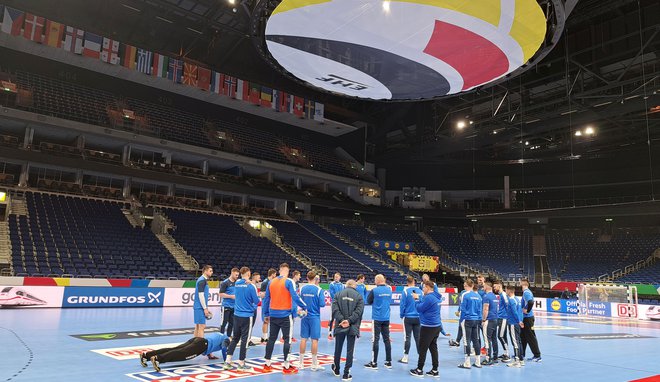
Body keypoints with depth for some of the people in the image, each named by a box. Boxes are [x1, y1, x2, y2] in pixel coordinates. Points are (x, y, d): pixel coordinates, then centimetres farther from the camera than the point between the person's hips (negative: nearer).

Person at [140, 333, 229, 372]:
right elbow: (224, 348, -1)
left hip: (196, 340, 7)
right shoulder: (226, 339, 18)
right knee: (181, 354, -26)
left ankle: (146, 355, -21)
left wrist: (210, 355, 54)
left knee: (173, 349, -8)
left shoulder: (217, 335, 41)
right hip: (202, 344, -7)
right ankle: (157, 358, -49)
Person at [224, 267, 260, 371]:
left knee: (235, 338, 16)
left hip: (236, 315, 6)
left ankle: (227, 362, 13)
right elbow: (256, 301, -10)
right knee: (245, 339, 5)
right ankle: (241, 364, 12)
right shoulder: (250, 286, -14)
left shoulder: (236, 284, 2)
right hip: (247, 316, -6)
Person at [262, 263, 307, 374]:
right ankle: (286, 366, 6)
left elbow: (266, 299, 9)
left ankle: (267, 364, 19)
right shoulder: (288, 282, -9)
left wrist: (265, 314, 16)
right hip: (285, 315, -5)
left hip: (273, 315, 5)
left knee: (271, 339, 14)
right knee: (287, 340, 3)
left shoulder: (271, 282, 6)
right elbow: (295, 297, -16)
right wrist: (304, 307, -4)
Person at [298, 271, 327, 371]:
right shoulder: (319, 290, -11)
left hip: (305, 316, 4)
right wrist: (323, 297, 7)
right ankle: (314, 364, 8)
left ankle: (300, 363, 16)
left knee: (303, 338, 10)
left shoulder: (302, 289, 1)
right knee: (314, 339, 2)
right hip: (315, 317, -4)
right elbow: (322, 304, -12)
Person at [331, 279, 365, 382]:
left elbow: (335, 309, -7)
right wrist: (349, 320, -14)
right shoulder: (359, 296, 2)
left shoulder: (338, 294, 5)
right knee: (350, 350, 4)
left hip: (340, 326, 2)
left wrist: (341, 319, -12)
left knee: (338, 349, 17)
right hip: (352, 327, -2)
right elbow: (359, 311, -10)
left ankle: (336, 369, 33)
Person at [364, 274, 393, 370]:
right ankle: (388, 362, 17)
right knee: (387, 339, 12)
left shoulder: (374, 290, -13)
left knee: (375, 340, 1)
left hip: (377, 318, -5)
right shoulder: (389, 289, 3)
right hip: (386, 318, 5)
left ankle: (374, 363, 6)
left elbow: (369, 301, -2)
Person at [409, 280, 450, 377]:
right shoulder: (436, 296, 8)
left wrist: (416, 299, -3)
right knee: (433, 348, 13)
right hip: (436, 326, 9)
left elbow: (419, 309, -13)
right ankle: (435, 370, 18)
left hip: (428, 327, -9)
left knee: (422, 349, 3)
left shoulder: (429, 297, -20)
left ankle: (419, 370, 12)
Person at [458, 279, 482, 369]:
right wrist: (479, 320, 15)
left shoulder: (466, 295, -12)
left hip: (467, 320, -6)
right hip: (476, 320, 6)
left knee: (467, 341, 1)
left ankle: (467, 363, 5)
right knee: (476, 340, 12)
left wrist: (460, 320, -3)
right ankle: (478, 362, 18)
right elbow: (480, 310, 9)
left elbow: (463, 309, -11)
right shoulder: (478, 295, 5)